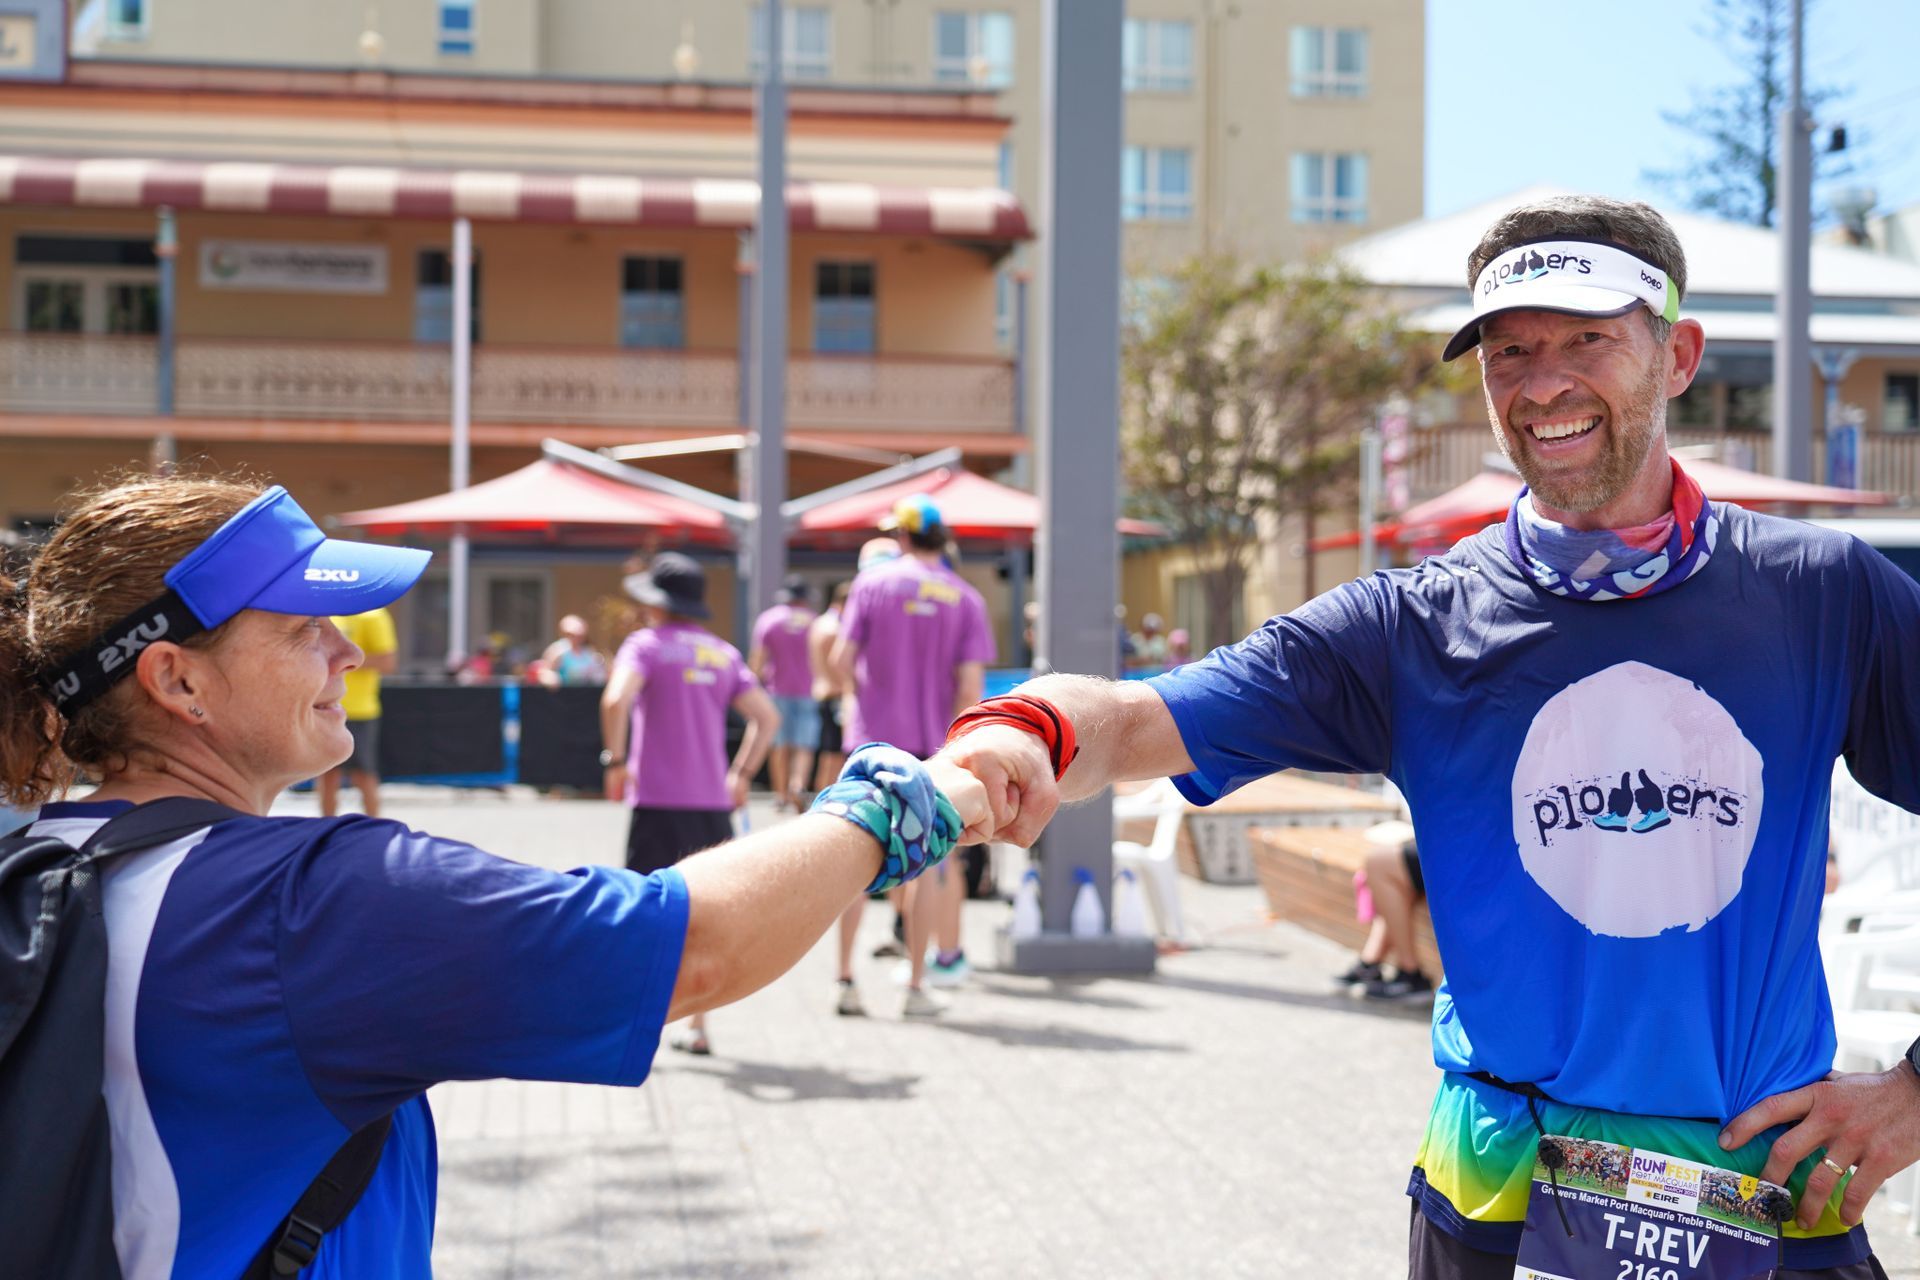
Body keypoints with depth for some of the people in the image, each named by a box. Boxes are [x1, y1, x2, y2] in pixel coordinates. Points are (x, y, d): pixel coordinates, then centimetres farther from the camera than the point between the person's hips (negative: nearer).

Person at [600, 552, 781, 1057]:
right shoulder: (723, 653, 13)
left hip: (660, 802, -5)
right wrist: (741, 774, 13)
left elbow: (616, 700, -20)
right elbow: (766, 717, 9)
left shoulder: (646, 645, -3)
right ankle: (698, 1027, 17)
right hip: (713, 803, 5)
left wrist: (616, 761, -9)